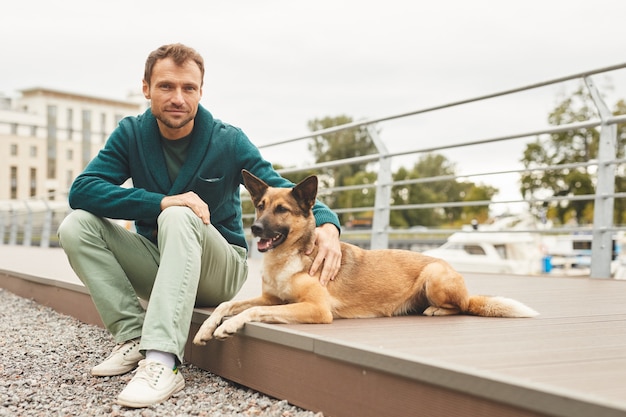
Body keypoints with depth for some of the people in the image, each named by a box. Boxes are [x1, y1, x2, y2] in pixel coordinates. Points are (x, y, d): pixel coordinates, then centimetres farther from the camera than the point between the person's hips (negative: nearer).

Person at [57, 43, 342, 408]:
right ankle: (135, 337, -18)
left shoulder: (229, 141, -10)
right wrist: (161, 201, -32)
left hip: (219, 270, -3)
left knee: (178, 218, -34)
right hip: (158, 264, 3)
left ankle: (162, 361, -44)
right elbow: (81, 190, -17)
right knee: (77, 225, -17)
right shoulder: (131, 133, -5)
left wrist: (327, 225, -36)